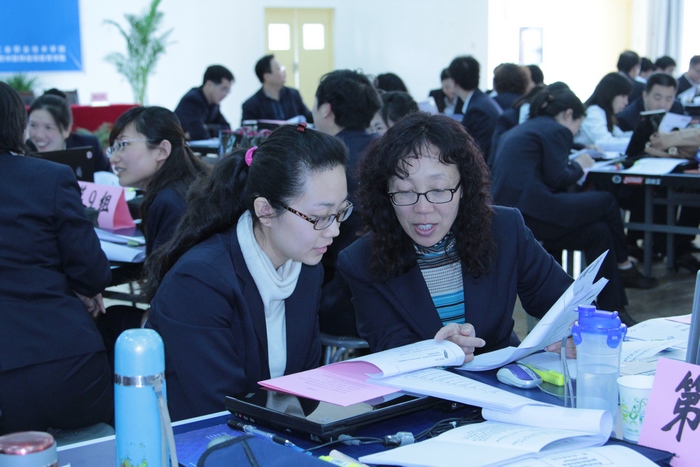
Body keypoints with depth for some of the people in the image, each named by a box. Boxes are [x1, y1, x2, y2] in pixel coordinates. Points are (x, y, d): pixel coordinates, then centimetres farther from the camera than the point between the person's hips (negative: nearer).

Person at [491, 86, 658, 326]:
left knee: (599, 232, 10)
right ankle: (624, 267, 24)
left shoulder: (518, 131, 27)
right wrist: (579, 165, 11)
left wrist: (574, 164, 26)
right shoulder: (556, 131, -1)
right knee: (607, 202, 5)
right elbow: (557, 179, -9)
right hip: (531, 213, -9)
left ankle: (612, 307, 6)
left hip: (506, 214, 9)